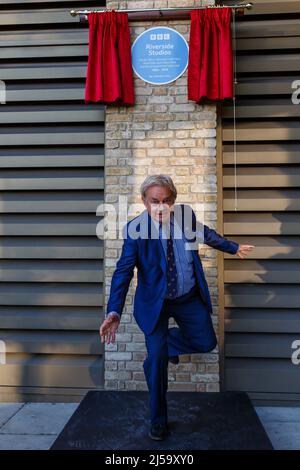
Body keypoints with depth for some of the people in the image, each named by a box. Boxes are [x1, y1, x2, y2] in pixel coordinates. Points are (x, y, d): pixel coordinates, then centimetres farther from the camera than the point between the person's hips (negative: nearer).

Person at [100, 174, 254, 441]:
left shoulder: (185, 214, -10)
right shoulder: (136, 229, -21)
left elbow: (205, 233, 10)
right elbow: (123, 271, -26)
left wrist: (234, 247, 24)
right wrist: (114, 312, -37)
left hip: (190, 299, 4)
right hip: (155, 302, -3)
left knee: (206, 343, 9)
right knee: (156, 357, -4)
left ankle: (169, 340, 42)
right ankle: (158, 420, 19)